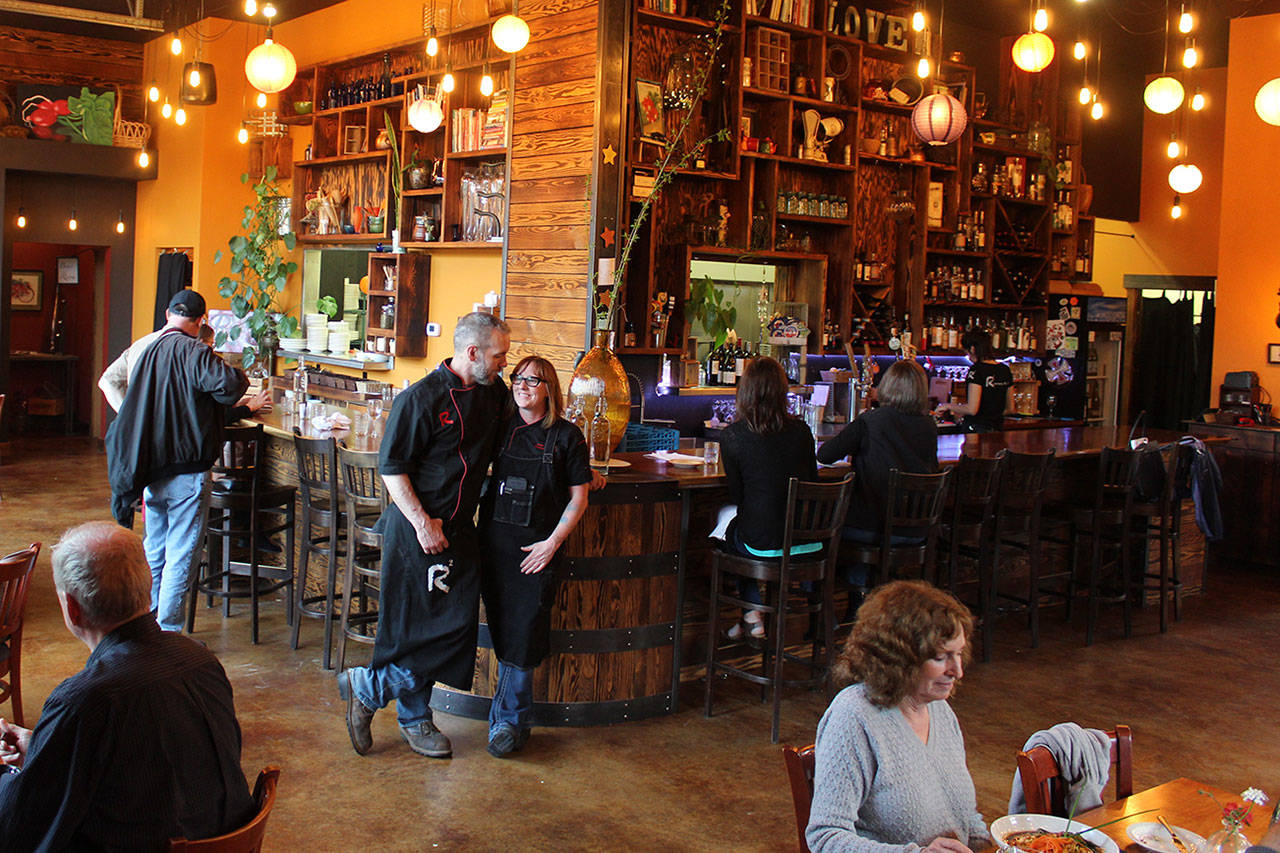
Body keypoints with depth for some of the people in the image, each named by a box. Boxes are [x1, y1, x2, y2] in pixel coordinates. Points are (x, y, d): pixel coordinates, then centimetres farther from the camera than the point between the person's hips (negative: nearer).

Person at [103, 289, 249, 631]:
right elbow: (227, 385, -28)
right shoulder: (191, 352, -14)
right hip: (186, 472, -7)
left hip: (151, 473, 8)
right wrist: (240, 376, -6)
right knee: (181, 554, -1)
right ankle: (168, 630, 1)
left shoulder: (147, 351, 10)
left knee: (154, 551, 19)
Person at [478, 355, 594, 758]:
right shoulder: (501, 428, 9)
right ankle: (515, 719, 17)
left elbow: (578, 499, 0)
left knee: (523, 636, -6)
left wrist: (553, 542, -9)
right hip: (495, 539, 3)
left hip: (538, 546, -3)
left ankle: (508, 720, 6)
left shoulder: (566, 435, 0)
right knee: (502, 632, 5)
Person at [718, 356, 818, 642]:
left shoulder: (733, 436, -10)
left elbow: (736, 496, -2)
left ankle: (751, 616, 26)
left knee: (727, 522, 29)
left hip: (760, 544, -4)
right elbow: (812, 480, 11)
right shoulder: (801, 430, 0)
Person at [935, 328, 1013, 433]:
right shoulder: (1005, 369, 9)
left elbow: (972, 409, -18)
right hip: (997, 427, 8)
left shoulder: (976, 370, -13)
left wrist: (949, 406, -3)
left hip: (976, 429, -7)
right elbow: (1010, 408, 15)